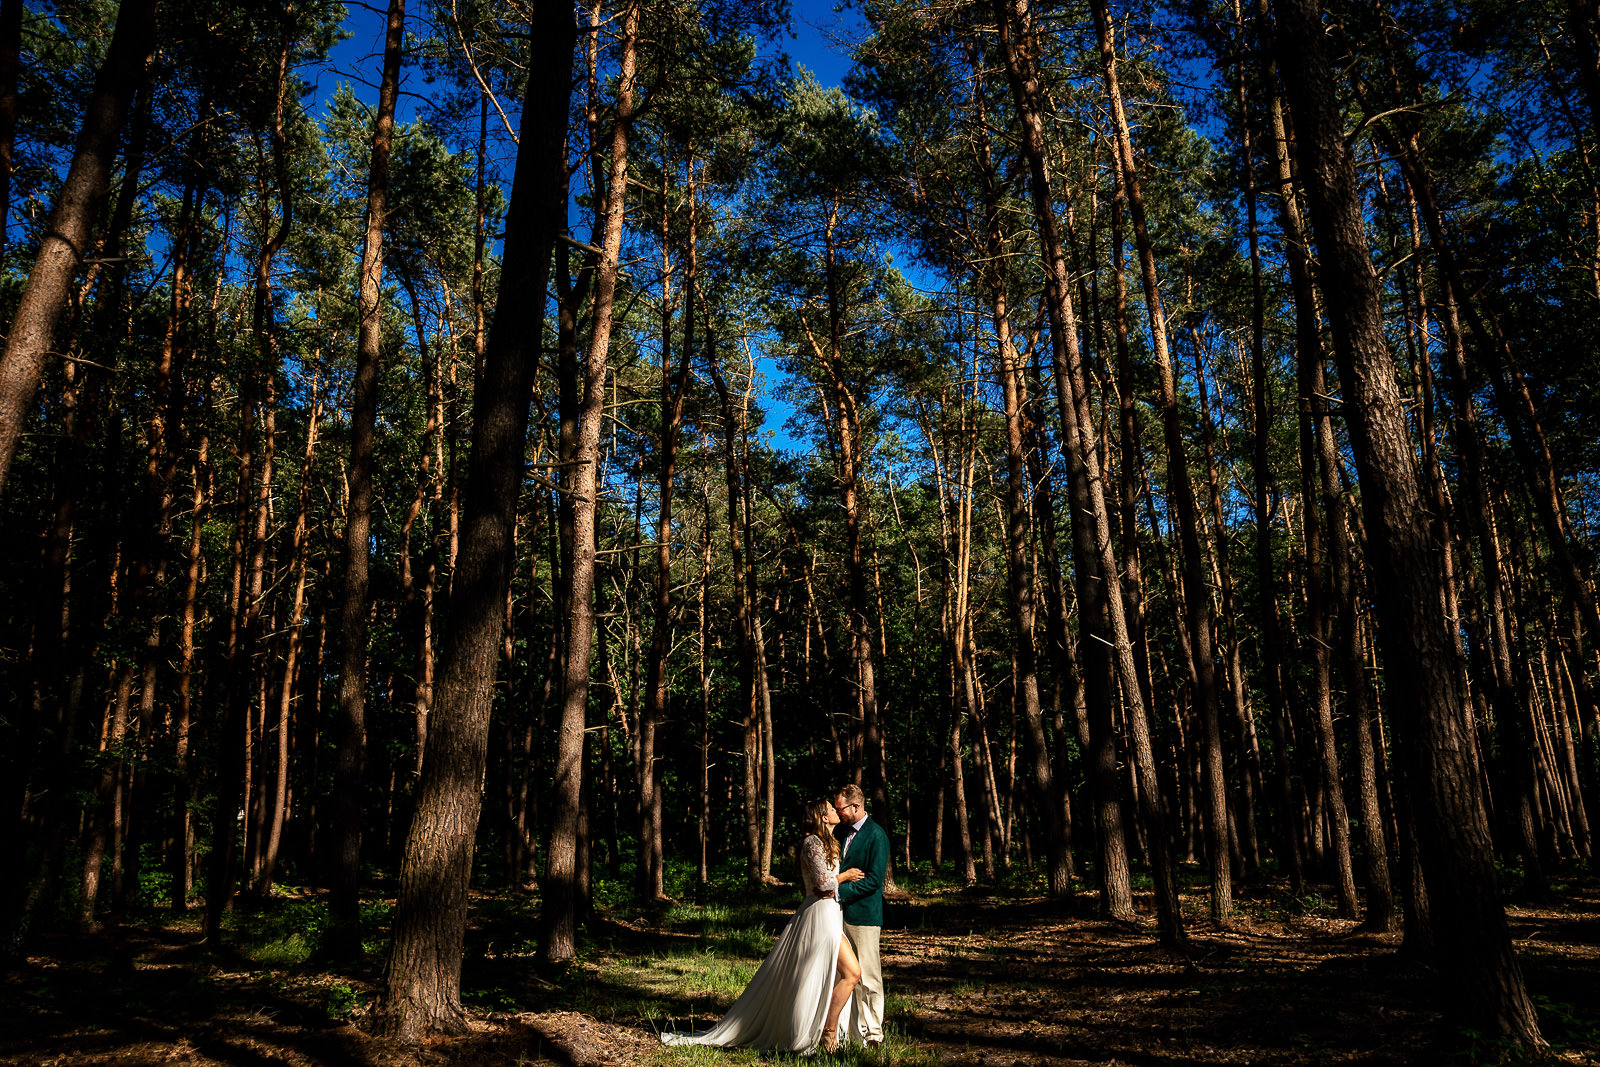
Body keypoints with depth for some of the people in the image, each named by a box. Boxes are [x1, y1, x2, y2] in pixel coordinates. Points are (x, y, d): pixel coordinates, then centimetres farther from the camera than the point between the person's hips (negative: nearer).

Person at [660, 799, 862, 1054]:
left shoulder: (826, 842, 17)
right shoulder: (813, 842, -13)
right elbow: (824, 884, -20)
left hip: (829, 915, 10)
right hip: (820, 916, -10)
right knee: (851, 973, -10)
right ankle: (828, 1032, -3)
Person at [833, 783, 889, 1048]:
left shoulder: (876, 836, -9)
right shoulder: (839, 831, 12)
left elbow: (874, 880, -15)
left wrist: (840, 891, -18)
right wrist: (843, 875, 0)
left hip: (863, 915, -6)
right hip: (839, 912, 7)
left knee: (868, 977, -1)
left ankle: (873, 1035, 9)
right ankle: (851, 1032, 16)